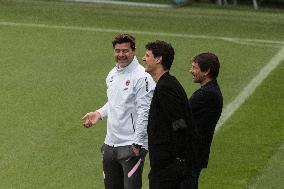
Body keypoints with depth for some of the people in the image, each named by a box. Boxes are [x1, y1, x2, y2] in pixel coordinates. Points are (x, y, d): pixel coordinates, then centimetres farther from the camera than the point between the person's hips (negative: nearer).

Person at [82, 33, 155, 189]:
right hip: (110, 143, 8)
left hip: (131, 146, -8)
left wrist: (137, 143, -19)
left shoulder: (142, 77, -14)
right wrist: (99, 113, 11)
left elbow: (144, 112, -17)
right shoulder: (112, 74, 13)